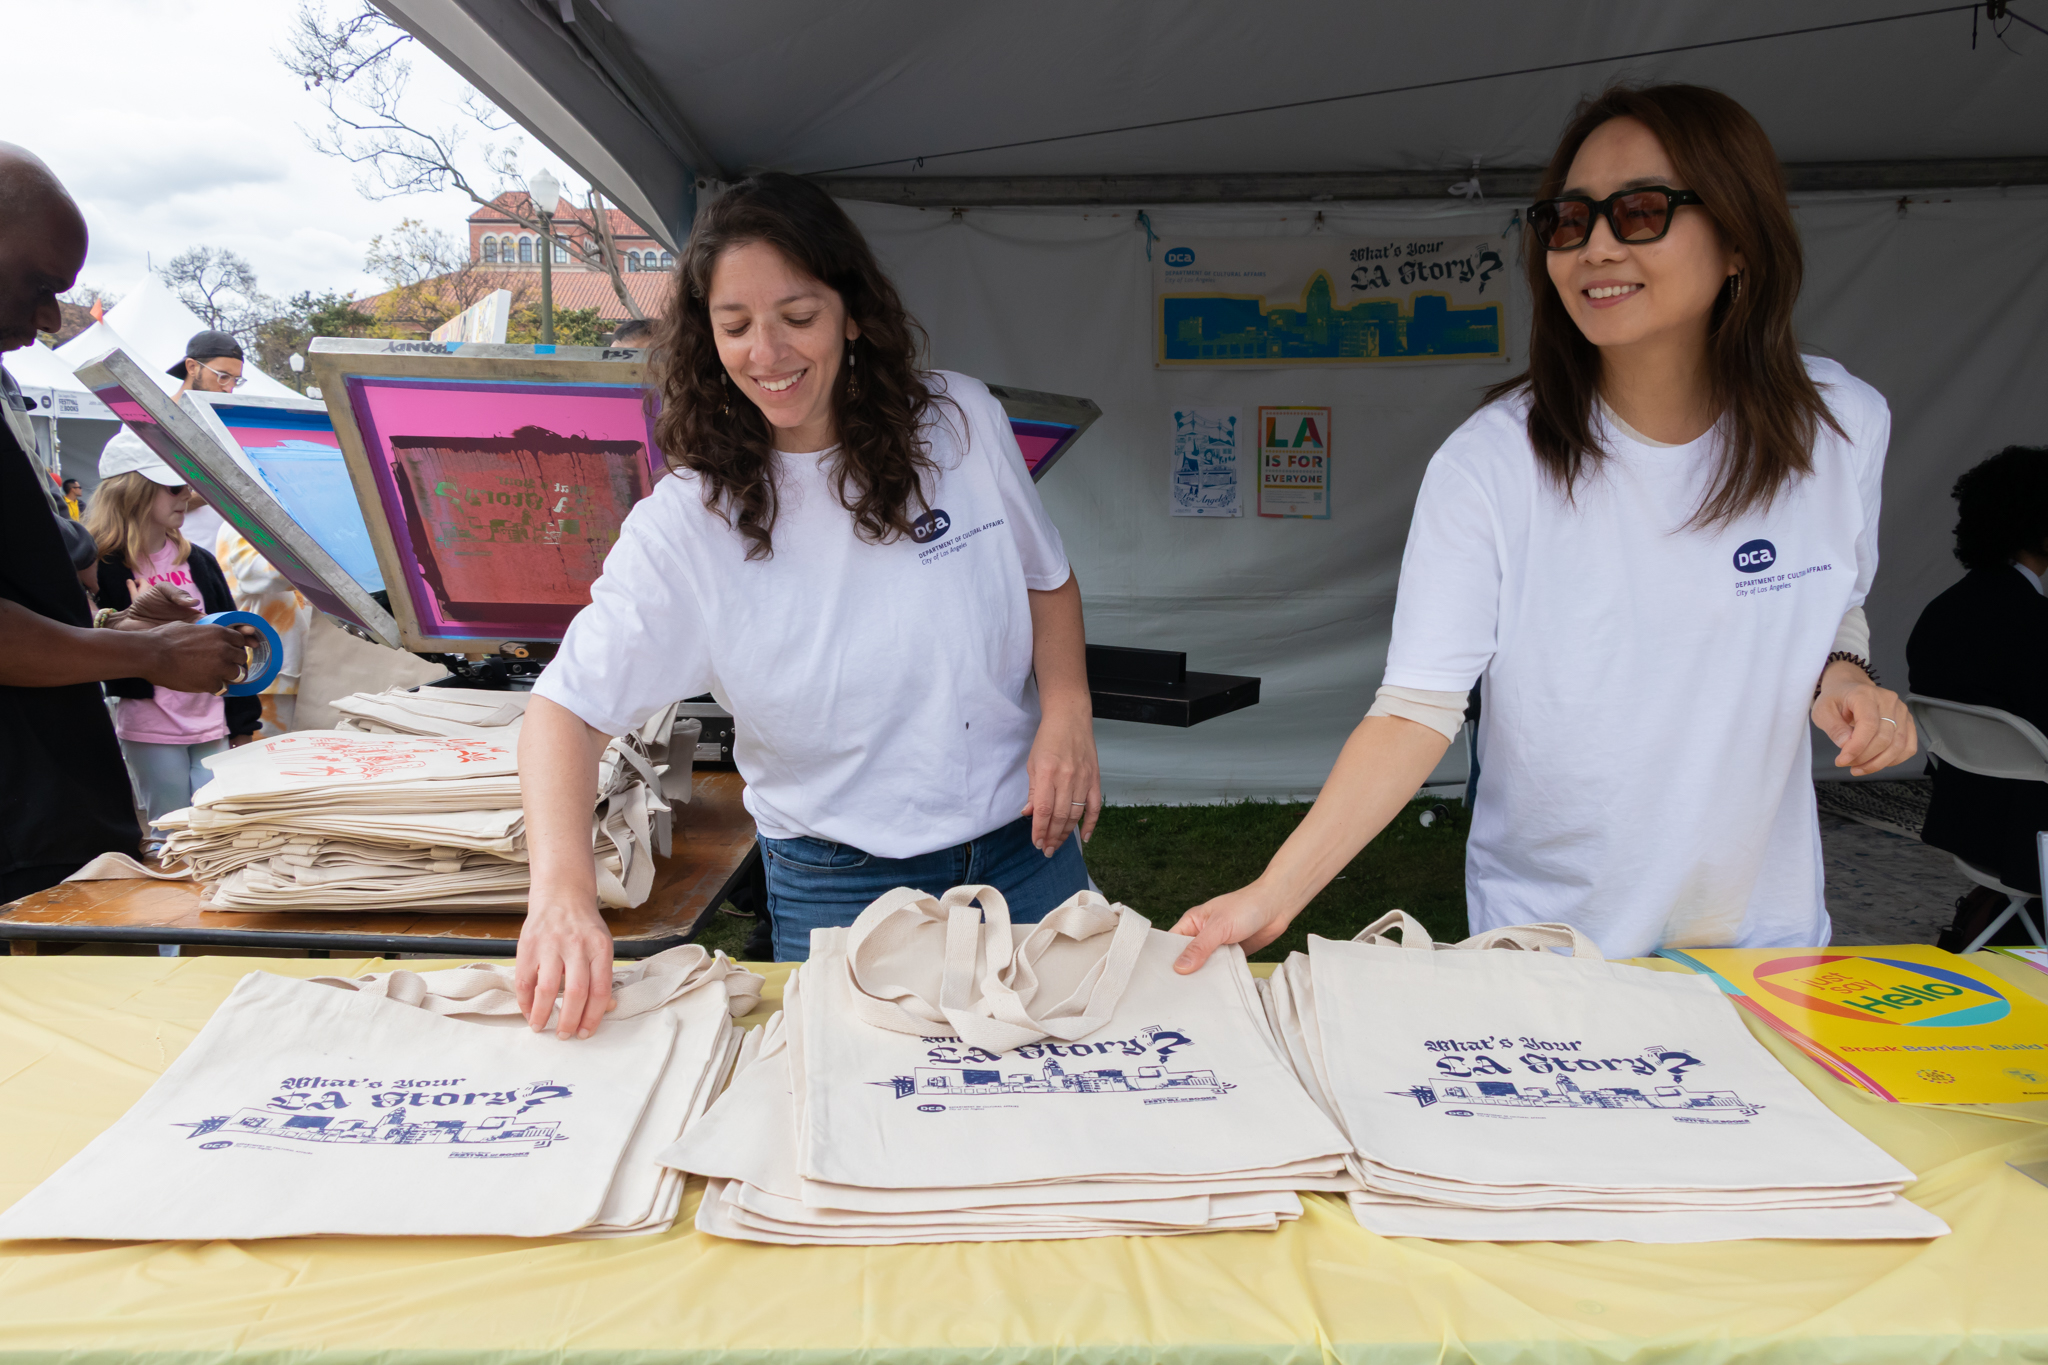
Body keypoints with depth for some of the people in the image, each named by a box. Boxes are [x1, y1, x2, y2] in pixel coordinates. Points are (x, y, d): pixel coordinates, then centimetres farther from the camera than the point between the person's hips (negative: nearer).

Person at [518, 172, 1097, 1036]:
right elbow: (567, 706, -15)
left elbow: (1046, 577, 9)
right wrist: (561, 890, -32)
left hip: (1024, 853, 3)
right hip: (841, 892, -2)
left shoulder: (962, 421, -5)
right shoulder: (690, 520, -12)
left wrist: (1068, 711, -9)